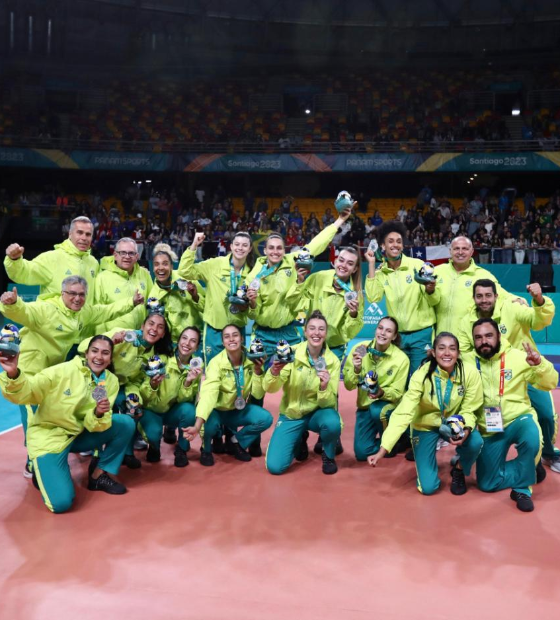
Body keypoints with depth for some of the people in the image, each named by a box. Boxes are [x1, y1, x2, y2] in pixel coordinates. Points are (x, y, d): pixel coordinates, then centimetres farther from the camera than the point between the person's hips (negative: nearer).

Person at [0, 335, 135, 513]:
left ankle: (101, 474, 2)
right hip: (48, 437, -5)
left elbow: (93, 425, -8)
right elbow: (23, 393, -23)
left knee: (126, 423, -13)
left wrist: (99, 414, -31)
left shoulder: (111, 381, -5)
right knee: (61, 502, -19)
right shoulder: (62, 371, -19)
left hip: (79, 435, 5)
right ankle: (42, 472, 14)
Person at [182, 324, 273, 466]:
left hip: (239, 410, 4)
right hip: (218, 410, -3)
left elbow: (258, 394, -13)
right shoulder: (216, 363, -24)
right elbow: (208, 393, -38)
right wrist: (197, 425, -51)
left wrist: (257, 371, -29)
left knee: (265, 419, -22)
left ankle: (236, 442, 6)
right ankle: (206, 449, 1)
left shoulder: (251, 361, -12)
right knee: (210, 423, -36)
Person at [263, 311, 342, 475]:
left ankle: (328, 455, 0)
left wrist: (324, 387, -35)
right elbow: (269, 389, -18)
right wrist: (274, 371, -40)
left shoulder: (333, 361, -12)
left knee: (332, 423, -36)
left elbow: (329, 403, -14)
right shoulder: (292, 354, -14)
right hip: (291, 414, 0)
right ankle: (300, 439, 19)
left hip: (317, 412, 0)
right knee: (274, 466, -14)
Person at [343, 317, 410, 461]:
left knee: (377, 411, -36)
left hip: (389, 404, -2)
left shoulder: (401, 358, -18)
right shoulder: (359, 349, -13)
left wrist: (382, 392, -33)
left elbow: (397, 393, -12)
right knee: (362, 453, -10)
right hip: (365, 404, 2)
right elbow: (348, 385, -10)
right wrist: (356, 370, -30)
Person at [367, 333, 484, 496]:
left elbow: (468, 410, -13)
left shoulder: (470, 373, -23)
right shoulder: (422, 374, -26)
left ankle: (459, 470, 2)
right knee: (428, 487, -8)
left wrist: (466, 430, -37)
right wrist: (382, 450, -36)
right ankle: (427, 460, 27)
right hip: (426, 424, -1)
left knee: (475, 442, -32)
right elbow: (403, 412, -29)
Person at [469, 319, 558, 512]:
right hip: (489, 429, 2)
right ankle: (522, 470, 28)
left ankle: (522, 488, -12)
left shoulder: (518, 357, -7)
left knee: (531, 440, -38)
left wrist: (540, 364, -28)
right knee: (487, 484, 0)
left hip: (519, 419, -2)